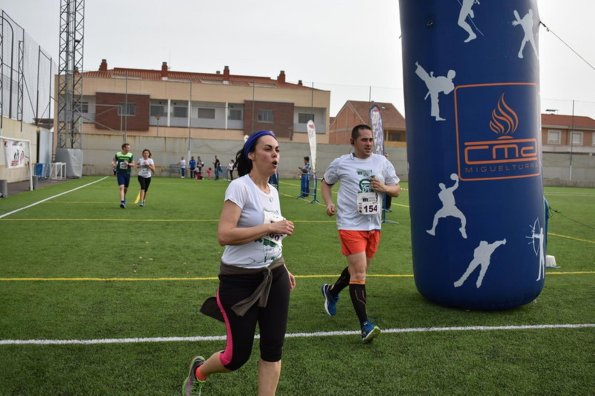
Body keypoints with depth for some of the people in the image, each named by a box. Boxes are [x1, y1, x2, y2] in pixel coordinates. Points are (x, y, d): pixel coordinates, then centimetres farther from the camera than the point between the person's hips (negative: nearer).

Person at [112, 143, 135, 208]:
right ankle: (122, 202, -22)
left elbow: (133, 165, 1)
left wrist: (128, 164, -19)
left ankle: (123, 198, 41)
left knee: (126, 188, 13)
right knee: (121, 187, -15)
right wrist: (113, 164, -7)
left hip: (127, 173, 2)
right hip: (119, 173, -2)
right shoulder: (117, 154, -1)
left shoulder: (130, 155, -1)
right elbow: (113, 160, 15)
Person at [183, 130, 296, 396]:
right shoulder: (240, 186, -16)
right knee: (237, 357, 5)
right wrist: (270, 227, -24)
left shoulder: (273, 191, 7)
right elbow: (224, 235, -27)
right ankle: (199, 371, 38)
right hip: (240, 281, -7)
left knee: (273, 350, 5)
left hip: (275, 278, 7)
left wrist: (282, 269, 16)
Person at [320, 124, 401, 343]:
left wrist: (384, 188, -11)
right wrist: (329, 203, -4)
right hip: (351, 224, -5)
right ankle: (365, 326, -8)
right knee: (359, 271, -12)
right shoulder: (341, 163, -2)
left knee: (358, 269, 18)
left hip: (373, 225, 5)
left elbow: (397, 190, 11)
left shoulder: (382, 162, 5)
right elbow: (326, 183, 13)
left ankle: (331, 291, 46)